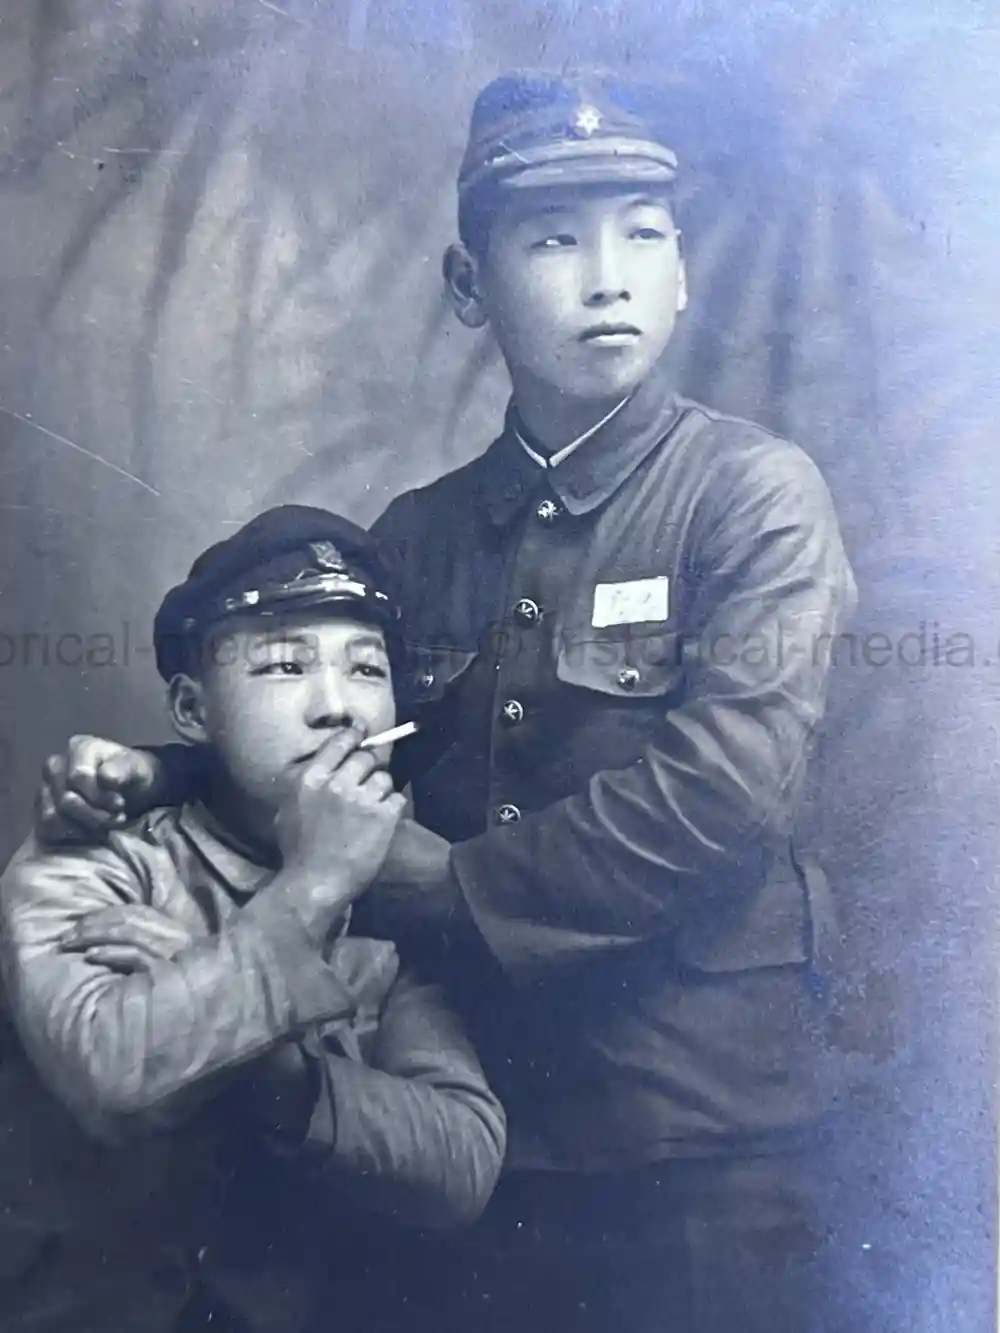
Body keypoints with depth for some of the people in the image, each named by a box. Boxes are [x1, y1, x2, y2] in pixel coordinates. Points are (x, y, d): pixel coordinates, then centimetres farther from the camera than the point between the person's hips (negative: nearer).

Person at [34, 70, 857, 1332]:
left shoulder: (756, 491, -9)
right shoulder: (419, 533, 5)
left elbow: (724, 788, -20)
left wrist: (454, 886, -14)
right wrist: (154, 776, -3)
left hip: (702, 1127, -4)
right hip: (480, 1108, 4)